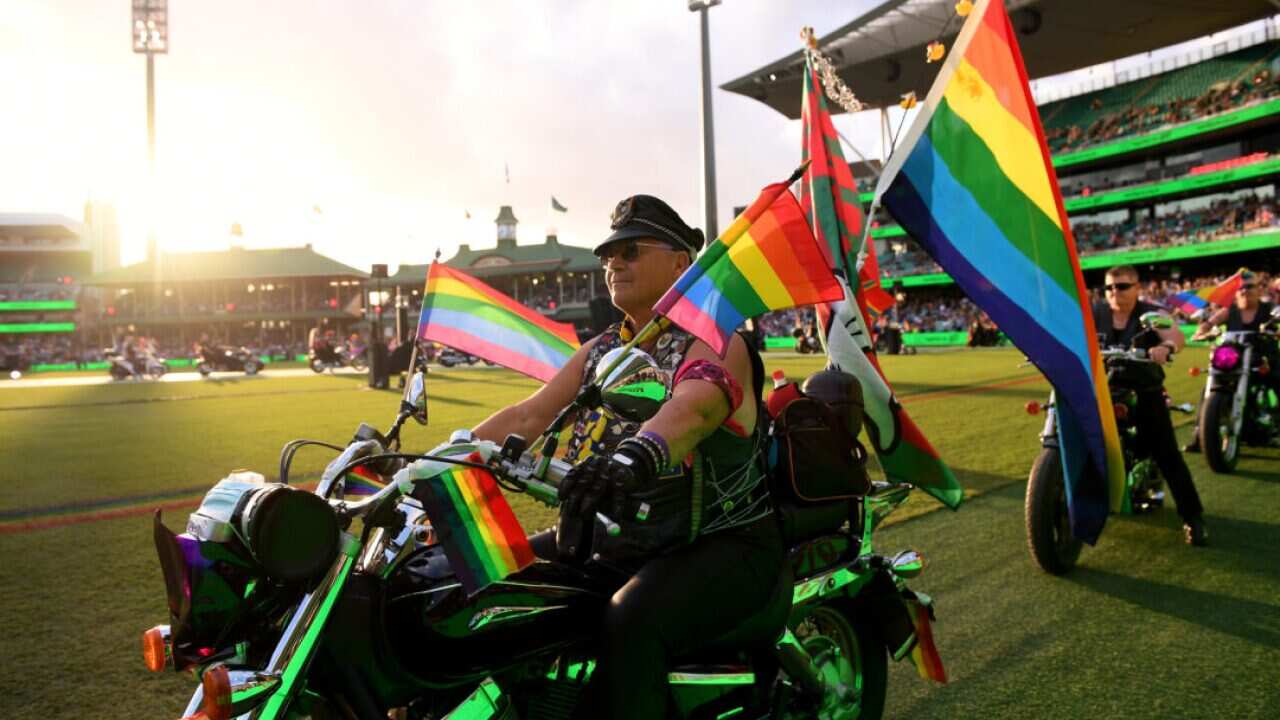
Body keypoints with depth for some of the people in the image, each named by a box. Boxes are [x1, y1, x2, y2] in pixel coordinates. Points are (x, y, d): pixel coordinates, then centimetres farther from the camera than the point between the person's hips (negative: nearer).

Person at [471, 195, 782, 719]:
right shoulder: (600, 351, 13)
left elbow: (693, 407, -32)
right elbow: (528, 415, 6)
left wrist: (632, 456, -53)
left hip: (721, 545, -7)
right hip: (617, 539, 7)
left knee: (630, 624, -34)